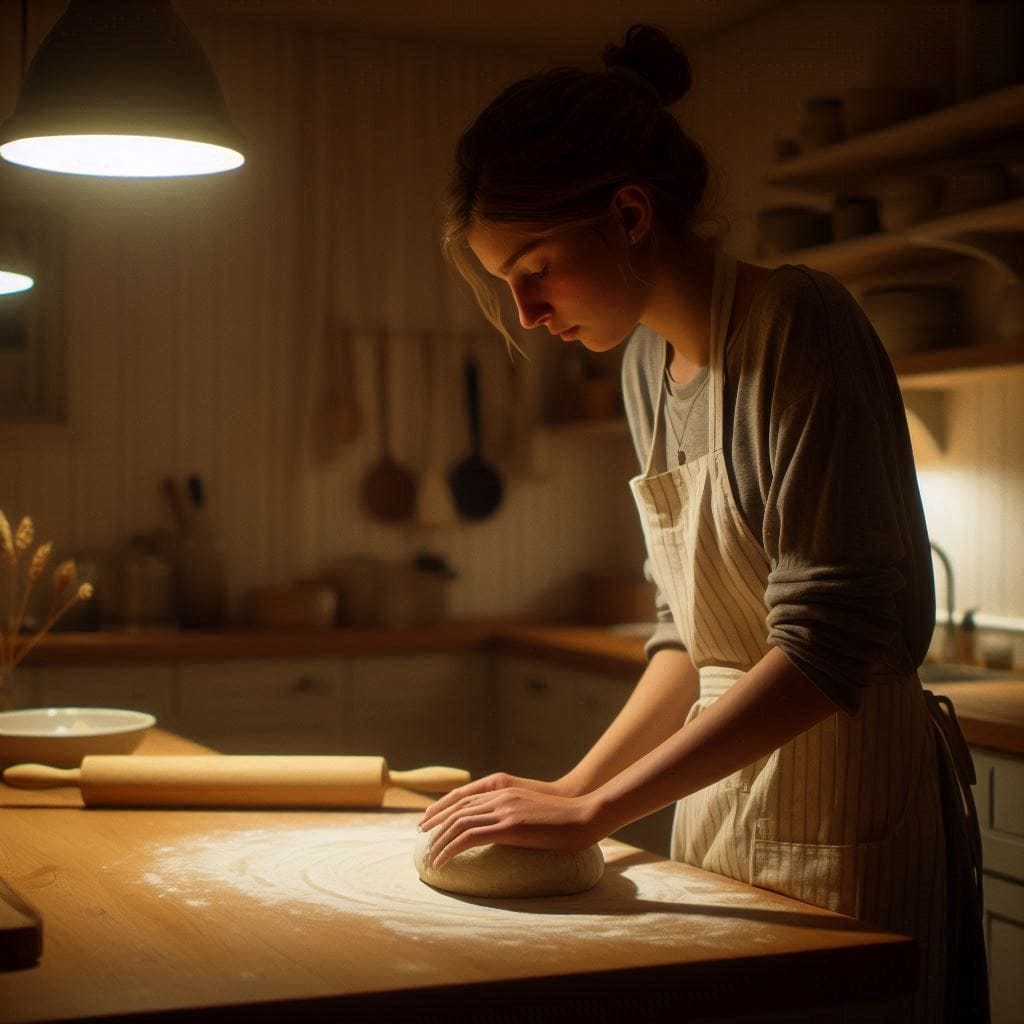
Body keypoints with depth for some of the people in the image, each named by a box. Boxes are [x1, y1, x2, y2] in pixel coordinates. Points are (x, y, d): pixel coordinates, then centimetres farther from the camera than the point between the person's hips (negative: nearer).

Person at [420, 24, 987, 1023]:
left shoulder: (797, 325, -16)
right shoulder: (649, 359, 8)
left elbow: (830, 642, -23)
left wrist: (594, 809, -22)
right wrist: (578, 783, 3)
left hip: (840, 820, -7)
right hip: (716, 799, 7)